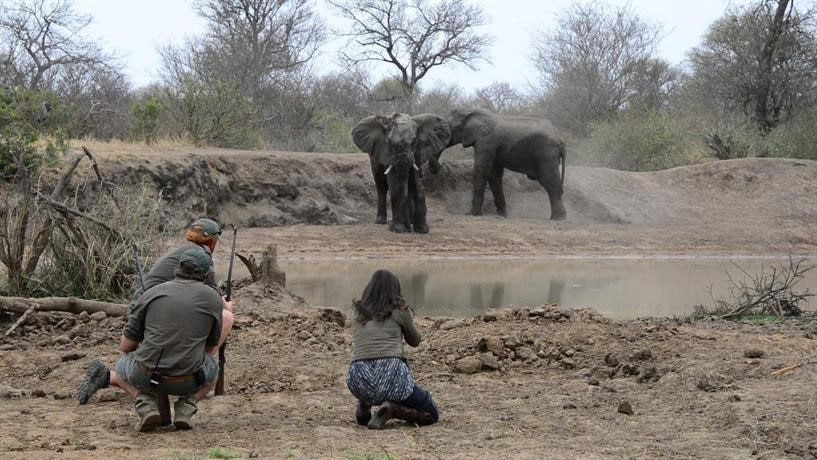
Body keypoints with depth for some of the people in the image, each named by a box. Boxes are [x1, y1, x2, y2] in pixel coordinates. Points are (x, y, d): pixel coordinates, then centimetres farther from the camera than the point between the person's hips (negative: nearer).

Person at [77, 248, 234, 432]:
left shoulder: (151, 294, 5)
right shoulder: (213, 298, 4)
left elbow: (125, 346, 8)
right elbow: (211, 349, 16)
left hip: (147, 375, 0)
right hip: (188, 381, 0)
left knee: (123, 367, 34)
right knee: (213, 367, 33)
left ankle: (144, 402, 4)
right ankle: (186, 406, 7)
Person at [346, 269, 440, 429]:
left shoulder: (357, 312, 16)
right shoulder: (400, 311, 6)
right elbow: (415, 341, 22)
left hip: (357, 380, 5)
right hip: (391, 374, -5)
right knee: (432, 415, 14)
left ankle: (364, 404, 15)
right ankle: (391, 409, -12)